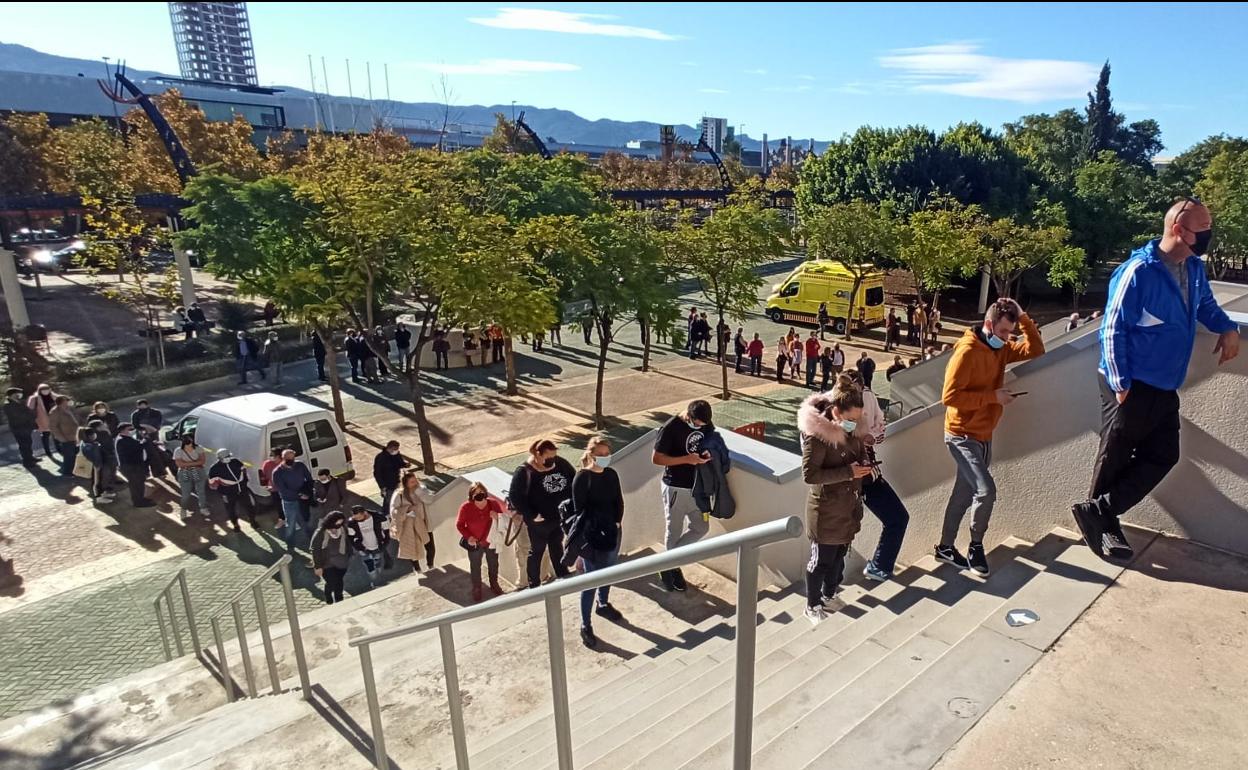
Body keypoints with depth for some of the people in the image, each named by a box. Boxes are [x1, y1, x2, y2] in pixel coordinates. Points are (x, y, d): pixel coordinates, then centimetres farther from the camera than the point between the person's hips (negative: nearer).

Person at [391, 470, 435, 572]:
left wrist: (418, 489, -29)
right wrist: (407, 509, -29)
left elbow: (429, 499, -26)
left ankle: (430, 563, 43)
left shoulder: (421, 490, -9)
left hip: (424, 524, 2)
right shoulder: (399, 496, -18)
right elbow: (393, 512, -19)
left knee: (430, 547, 11)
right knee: (413, 549, 16)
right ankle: (416, 566, 47)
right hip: (409, 527, -2)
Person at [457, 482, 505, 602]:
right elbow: (459, 525, -12)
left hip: (491, 541, 2)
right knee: (475, 567, 17)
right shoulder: (466, 507, -25)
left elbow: (504, 516, -7)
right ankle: (477, 589, 41)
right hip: (474, 543, -2)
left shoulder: (493, 504, -21)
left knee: (493, 564, 22)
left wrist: (497, 516, -29)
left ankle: (494, 584, 48)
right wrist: (468, 536, -23)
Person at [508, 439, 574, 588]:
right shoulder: (524, 472, -22)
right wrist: (531, 516, -22)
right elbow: (514, 496, -19)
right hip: (539, 521, -5)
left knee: (557, 546, 25)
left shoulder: (561, 463, -9)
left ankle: (563, 576, 43)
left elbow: (574, 481, 4)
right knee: (537, 551, 13)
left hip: (560, 517, 5)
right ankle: (534, 585, 29)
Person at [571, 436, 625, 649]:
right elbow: (580, 510, -16)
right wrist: (584, 537, -17)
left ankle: (603, 605, 47)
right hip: (591, 536, -6)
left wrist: (616, 523, -4)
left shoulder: (611, 474, 1)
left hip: (611, 533, 7)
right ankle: (586, 626, 10)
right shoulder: (582, 478, -16)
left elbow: (619, 502, 8)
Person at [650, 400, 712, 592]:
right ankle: (670, 568, 28)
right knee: (674, 532, 7)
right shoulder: (670, 428, -21)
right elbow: (656, 458, -19)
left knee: (701, 528, 11)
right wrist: (686, 459, -26)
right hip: (675, 488, -7)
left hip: (696, 486, 7)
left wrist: (707, 454, -9)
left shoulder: (704, 425, -1)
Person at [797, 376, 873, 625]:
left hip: (849, 505, 7)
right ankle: (813, 606, 26)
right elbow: (809, 475, -25)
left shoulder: (852, 428, -1)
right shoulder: (817, 433, -24)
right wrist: (848, 472, -26)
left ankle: (829, 596, 41)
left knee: (839, 555, 21)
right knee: (821, 560, 7)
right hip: (827, 509, -7)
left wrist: (864, 464, -5)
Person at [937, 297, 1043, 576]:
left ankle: (945, 547, 24)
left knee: (964, 493, 13)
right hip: (963, 436, -9)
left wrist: (1023, 318, -3)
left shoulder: (1000, 350, 7)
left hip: (984, 435, 9)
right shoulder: (967, 352, -19)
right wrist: (992, 396, -22)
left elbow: (1035, 350, 6)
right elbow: (949, 396, -24)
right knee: (985, 491, -15)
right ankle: (976, 546, 6)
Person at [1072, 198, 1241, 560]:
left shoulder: (1194, 269, 7)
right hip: (1132, 386, -8)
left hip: (1165, 387, 9)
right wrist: (1120, 384, -19)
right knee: (1114, 459, 4)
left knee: (1162, 456, 9)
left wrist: (1228, 328, 6)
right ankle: (1103, 522, 21)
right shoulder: (1138, 271, -19)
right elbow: (1113, 330, -17)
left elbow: (1206, 304, 28)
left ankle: (1099, 513, 15)